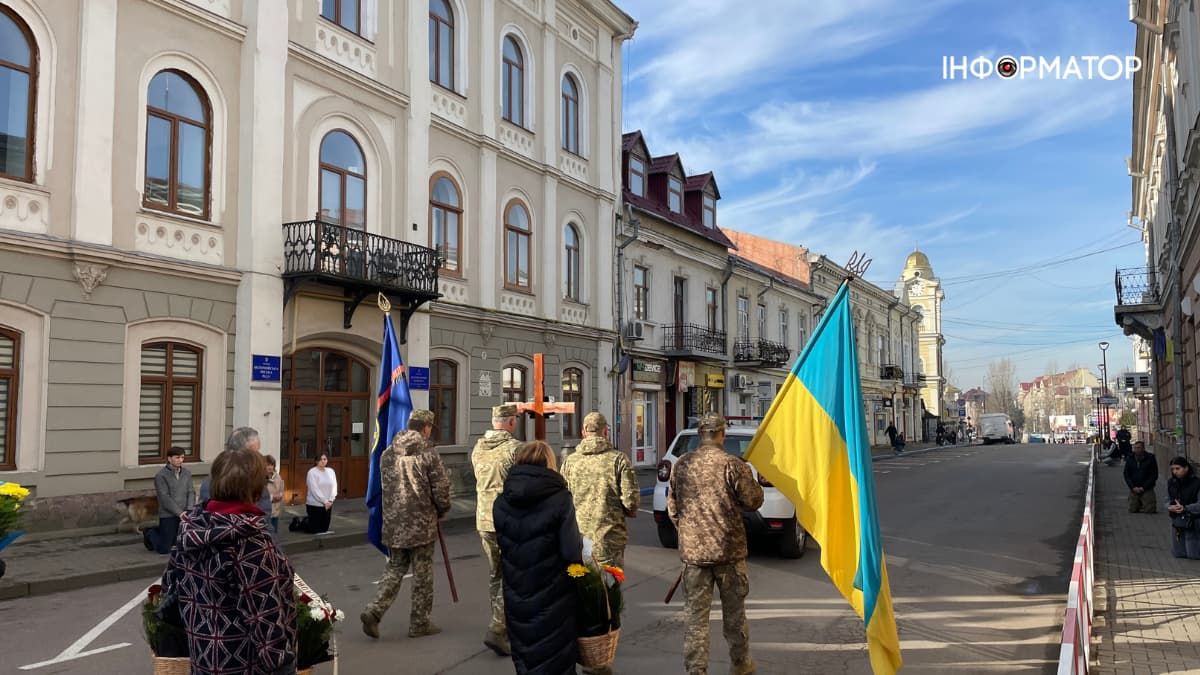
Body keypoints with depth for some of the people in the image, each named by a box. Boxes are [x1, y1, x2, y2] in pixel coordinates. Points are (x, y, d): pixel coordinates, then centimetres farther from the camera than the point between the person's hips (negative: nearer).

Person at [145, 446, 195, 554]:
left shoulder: (187, 473, 5)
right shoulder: (161, 475, -9)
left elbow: (191, 492, 3)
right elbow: (165, 498, -14)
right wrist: (180, 512, -19)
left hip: (184, 515, 5)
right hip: (168, 515, -5)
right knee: (163, 549, 1)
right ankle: (149, 533, 31)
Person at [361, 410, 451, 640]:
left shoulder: (387, 453, 6)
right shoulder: (428, 454, -11)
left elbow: (385, 486, 14)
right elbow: (441, 489, -9)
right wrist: (441, 511, 10)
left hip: (393, 523, 5)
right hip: (421, 523, -5)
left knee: (394, 569, 17)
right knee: (422, 574, 8)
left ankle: (374, 610, 1)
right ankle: (419, 623, 16)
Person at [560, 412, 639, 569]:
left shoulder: (570, 462, 1)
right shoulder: (618, 459, -8)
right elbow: (631, 498, -12)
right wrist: (629, 511, 10)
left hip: (578, 537, 3)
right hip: (609, 537, -3)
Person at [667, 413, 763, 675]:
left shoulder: (681, 465, 1)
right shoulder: (733, 465, -11)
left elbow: (672, 508, 7)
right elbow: (753, 501, -6)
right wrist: (749, 479, 12)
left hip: (692, 549, 2)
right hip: (728, 548, -1)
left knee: (696, 614, 6)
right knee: (734, 610, 16)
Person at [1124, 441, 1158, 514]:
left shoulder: (1150, 458, -3)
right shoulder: (1130, 459, 6)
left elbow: (1154, 475, -4)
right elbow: (1126, 475, 7)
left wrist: (1143, 487, -12)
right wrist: (1133, 487, -8)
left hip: (1147, 489, -3)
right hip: (1134, 489, 3)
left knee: (1149, 510, -11)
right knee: (1133, 510, -2)